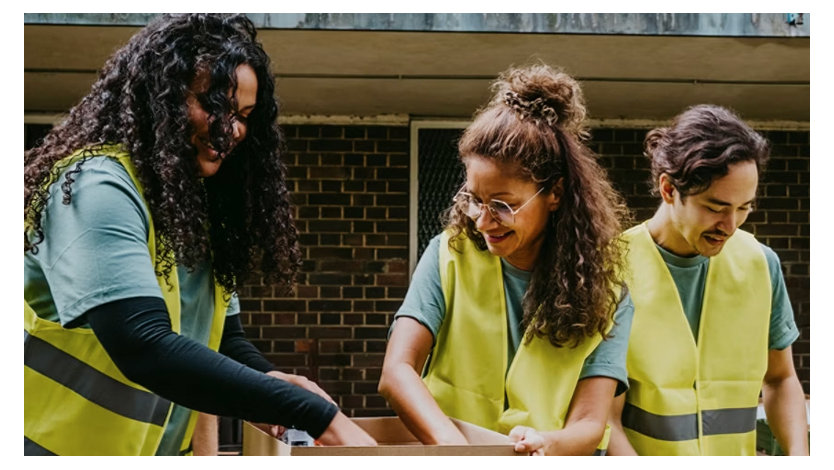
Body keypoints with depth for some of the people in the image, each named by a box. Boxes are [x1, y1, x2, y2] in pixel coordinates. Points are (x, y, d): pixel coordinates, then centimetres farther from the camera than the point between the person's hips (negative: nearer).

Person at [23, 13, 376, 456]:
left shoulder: (197, 210, 8)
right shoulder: (99, 186, -20)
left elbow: (224, 338, 7)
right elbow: (145, 346, -31)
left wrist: (272, 381, -15)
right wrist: (317, 414, -33)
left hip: (157, 448, 8)